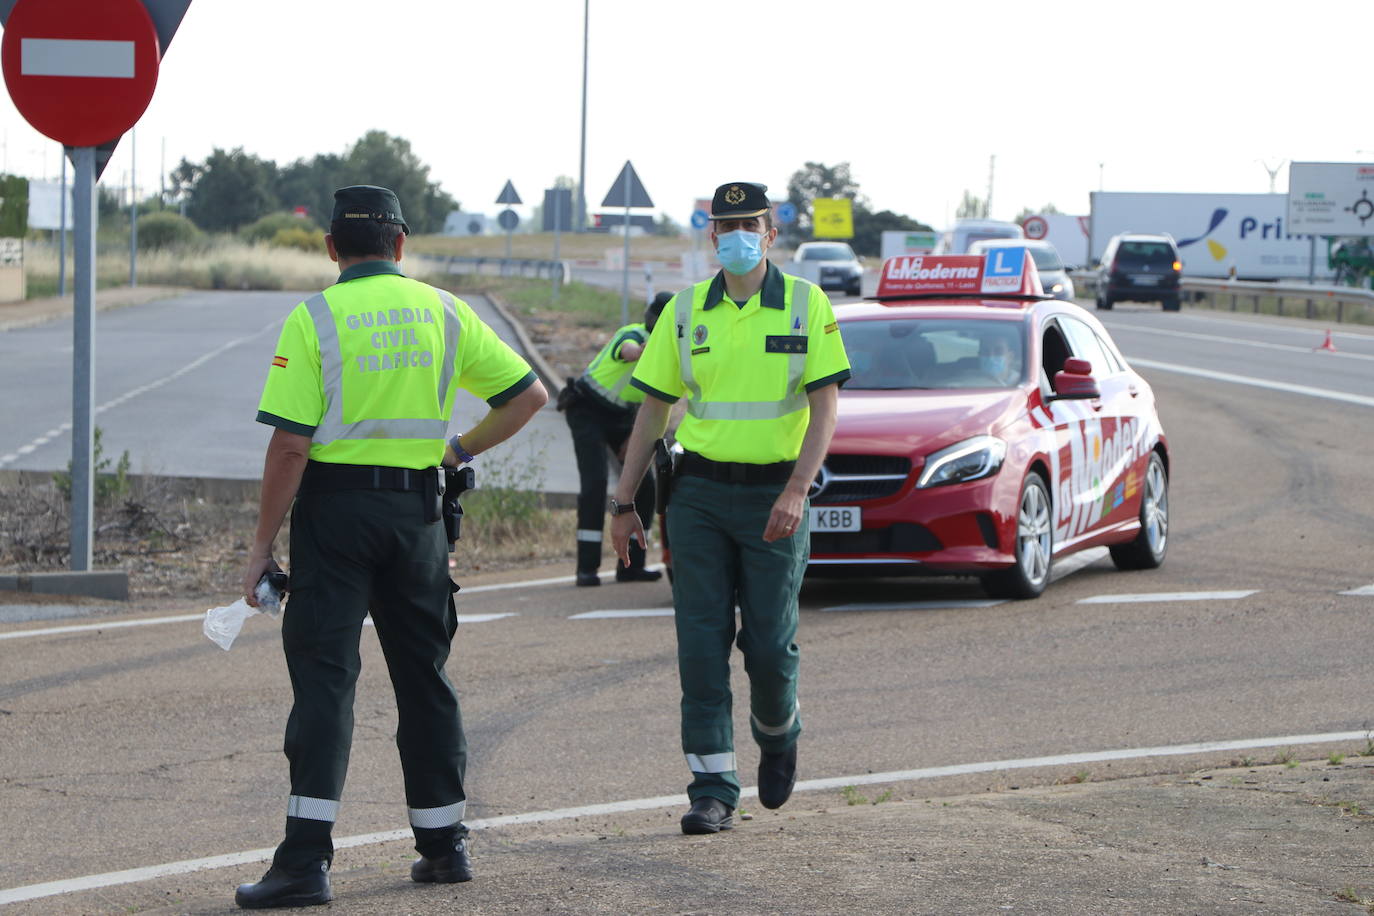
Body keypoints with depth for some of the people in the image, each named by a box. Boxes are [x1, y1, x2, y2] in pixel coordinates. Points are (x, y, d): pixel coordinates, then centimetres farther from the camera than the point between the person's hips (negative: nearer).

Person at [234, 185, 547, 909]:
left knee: (324, 677, -8)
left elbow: (290, 446, -12)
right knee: (423, 676, 15)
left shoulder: (314, 319, -7)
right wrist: (461, 450, 16)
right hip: (419, 506, 4)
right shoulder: (443, 312, 6)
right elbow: (528, 394, 9)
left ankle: (307, 859, -17)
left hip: (335, 504, -4)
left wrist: (262, 547, -6)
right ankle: (443, 843, 21)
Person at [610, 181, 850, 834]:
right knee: (701, 643, -4)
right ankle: (713, 791, 0)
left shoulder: (806, 306, 0)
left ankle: (777, 734, 30)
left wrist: (796, 491, -18)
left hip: (774, 495, -2)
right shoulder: (685, 311, 7)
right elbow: (652, 411, 10)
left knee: (769, 643, -2)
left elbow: (825, 408, -5)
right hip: (699, 492, 2)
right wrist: (623, 503, 7)